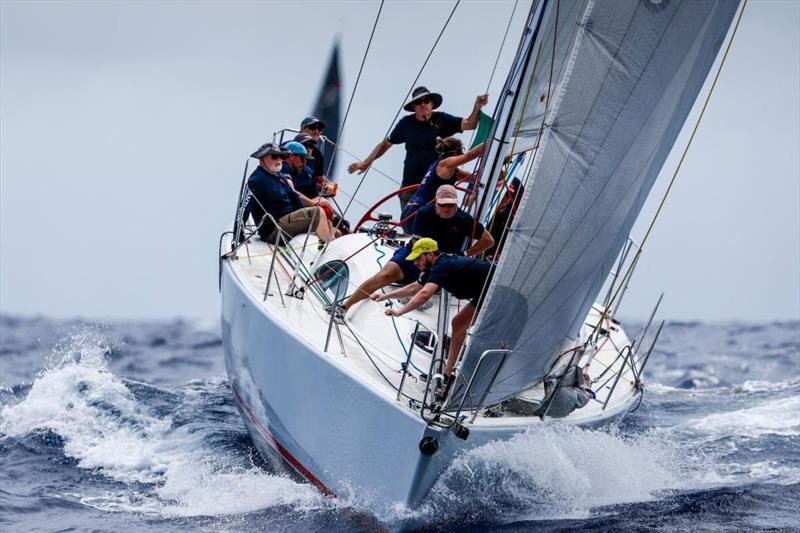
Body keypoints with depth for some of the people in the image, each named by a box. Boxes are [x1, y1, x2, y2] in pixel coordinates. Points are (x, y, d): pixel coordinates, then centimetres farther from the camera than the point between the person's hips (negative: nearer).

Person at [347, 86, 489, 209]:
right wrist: (366, 163, 17)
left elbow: (469, 125, -9)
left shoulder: (442, 120, 2)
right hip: (410, 184, 2)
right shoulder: (406, 123, 6)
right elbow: (386, 143, 18)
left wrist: (477, 107, -27)